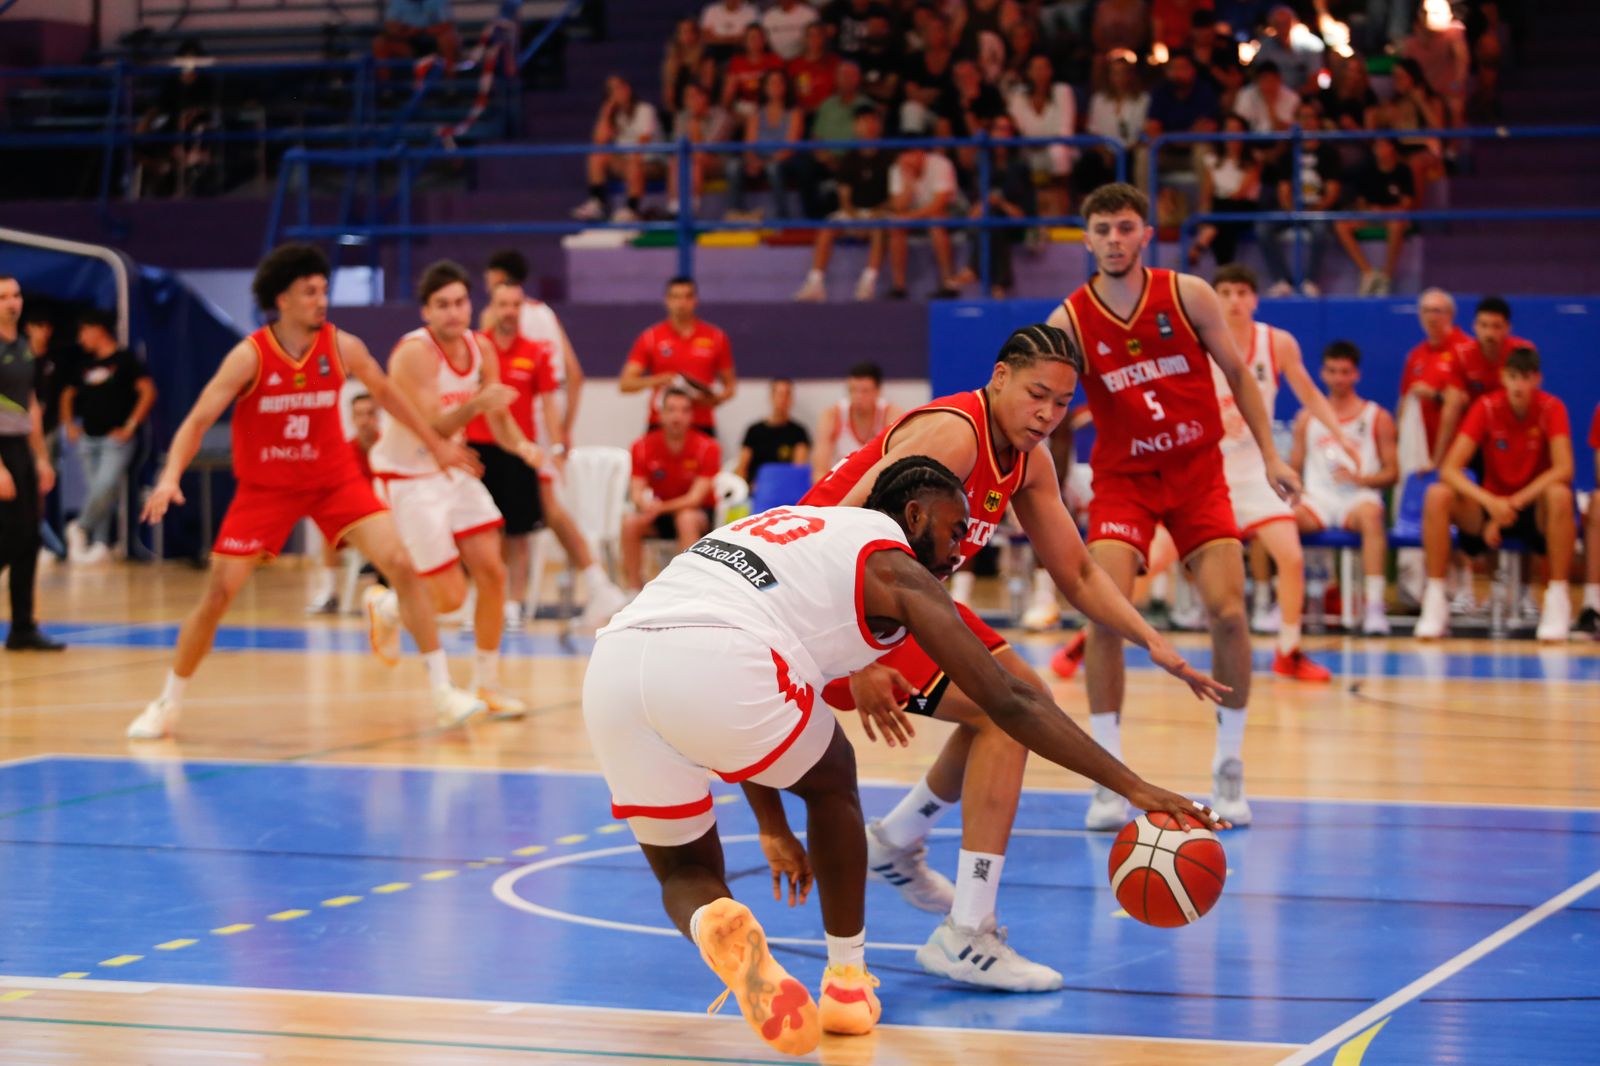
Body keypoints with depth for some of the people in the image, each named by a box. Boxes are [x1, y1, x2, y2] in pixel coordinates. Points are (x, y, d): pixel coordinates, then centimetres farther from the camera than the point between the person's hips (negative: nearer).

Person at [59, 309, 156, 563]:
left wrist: (130, 426, -12)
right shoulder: (85, 364, 15)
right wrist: (69, 424, 13)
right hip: (88, 438, 6)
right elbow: (68, 394, 27)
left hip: (116, 438, -6)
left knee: (107, 486, -21)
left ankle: (81, 528, -3)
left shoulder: (126, 359, -4)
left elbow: (148, 392, -10)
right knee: (96, 492, 3)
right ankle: (100, 544, 4)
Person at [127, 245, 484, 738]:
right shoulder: (249, 356, -18)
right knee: (217, 594, -5)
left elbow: (385, 393, 9)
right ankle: (168, 704, 15)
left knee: (400, 564, -14)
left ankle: (443, 691, -5)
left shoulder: (342, 347, -10)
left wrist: (436, 443, 16)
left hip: (334, 479, 2)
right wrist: (170, 477, -33)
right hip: (265, 488, -2)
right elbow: (197, 421, -17)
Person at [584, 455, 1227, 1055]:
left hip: (613, 663, 6)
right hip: (712, 664, -6)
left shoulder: (782, 525, 37)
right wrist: (1134, 787, 12)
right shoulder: (893, 567, 15)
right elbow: (1011, 704, 9)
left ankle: (714, 925, -11)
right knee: (830, 780, 26)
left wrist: (773, 828, 52)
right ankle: (848, 986, 29)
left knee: (685, 871, 23)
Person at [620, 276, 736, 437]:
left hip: (702, 426, 1)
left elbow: (730, 385, 14)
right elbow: (625, 383, 1)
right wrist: (659, 380, -16)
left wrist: (716, 399, -8)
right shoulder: (651, 337, 4)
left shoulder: (716, 337, 7)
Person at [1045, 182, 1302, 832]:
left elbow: (1237, 375, 4)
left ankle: (1229, 770, 8)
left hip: (1197, 472, 1)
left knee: (1227, 612, -11)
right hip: (1123, 478, -1)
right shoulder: (1070, 321, -9)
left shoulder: (1188, 295, -7)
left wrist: (1270, 455, 0)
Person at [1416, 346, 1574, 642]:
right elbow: (1449, 469, -16)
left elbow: (1563, 470, -23)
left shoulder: (1551, 409, -10)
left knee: (1559, 495, -36)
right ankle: (1435, 603, -21)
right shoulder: (1486, 408, -8)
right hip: (1491, 505, 2)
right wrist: (1490, 502, -32)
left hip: (1535, 510, -2)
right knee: (1437, 496, -25)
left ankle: (1557, 602, -29)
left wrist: (1515, 503, -31)